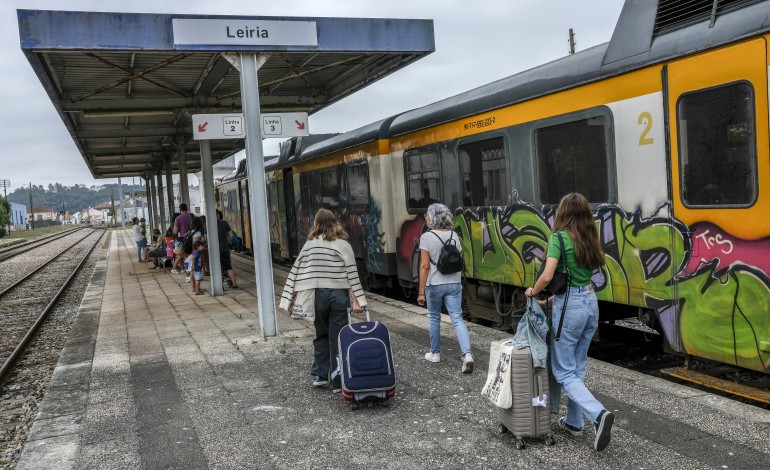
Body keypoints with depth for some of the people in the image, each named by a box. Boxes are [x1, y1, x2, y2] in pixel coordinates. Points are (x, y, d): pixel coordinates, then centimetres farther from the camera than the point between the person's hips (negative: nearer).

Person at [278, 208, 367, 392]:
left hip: (317, 295, 2)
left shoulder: (310, 244, 5)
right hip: (339, 295, -2)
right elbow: (351, 274, -8)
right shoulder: (343, 245, -1)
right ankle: (338, 382, 8)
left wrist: (290, 298, 6)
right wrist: (356, 300, -9)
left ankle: (320, 375, 21)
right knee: (338, 338, 4)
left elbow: (296, 272, 3)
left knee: (321, 335, 20)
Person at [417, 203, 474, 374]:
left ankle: (435, 353, 29)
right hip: (454, 283, 4)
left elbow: (425, 266, -14)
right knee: (457, 319, 1)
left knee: (434, 318, 15)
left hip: (435, 284, -4)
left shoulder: (427, 237, -12)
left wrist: (421, 292, -10)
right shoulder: (454, 235, 4)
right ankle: (467, 354, -15)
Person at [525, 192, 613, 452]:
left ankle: (599, 414, -17)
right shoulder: (590, 238, 8)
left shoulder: (559, 237, -12)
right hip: (591, 302, 7)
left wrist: (532, 292, -1)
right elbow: (590, 268, 11)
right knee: (578, 367, 18)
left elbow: (547, 276, -20)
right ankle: (574, 421, 27)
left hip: (570, 306, -7)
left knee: (564, 371, 1)